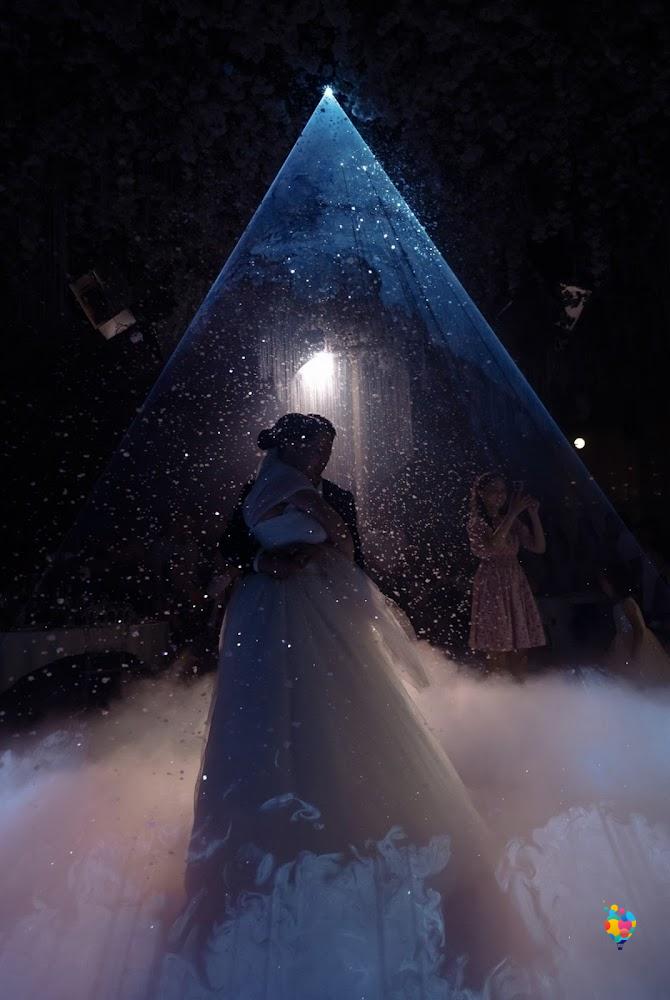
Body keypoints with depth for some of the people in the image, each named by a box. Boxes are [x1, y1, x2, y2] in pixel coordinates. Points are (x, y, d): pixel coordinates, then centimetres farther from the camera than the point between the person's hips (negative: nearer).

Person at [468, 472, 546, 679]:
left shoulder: (513, 522, 13)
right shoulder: (477, 522, -6)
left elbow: (539, 547, 7)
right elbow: (493, 544, -27)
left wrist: (533, 515, -2)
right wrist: (513, 513, -22)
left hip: (516, 584, 6)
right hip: (492, 586, -6)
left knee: (520, 648, 6)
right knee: (497, 651, -5)